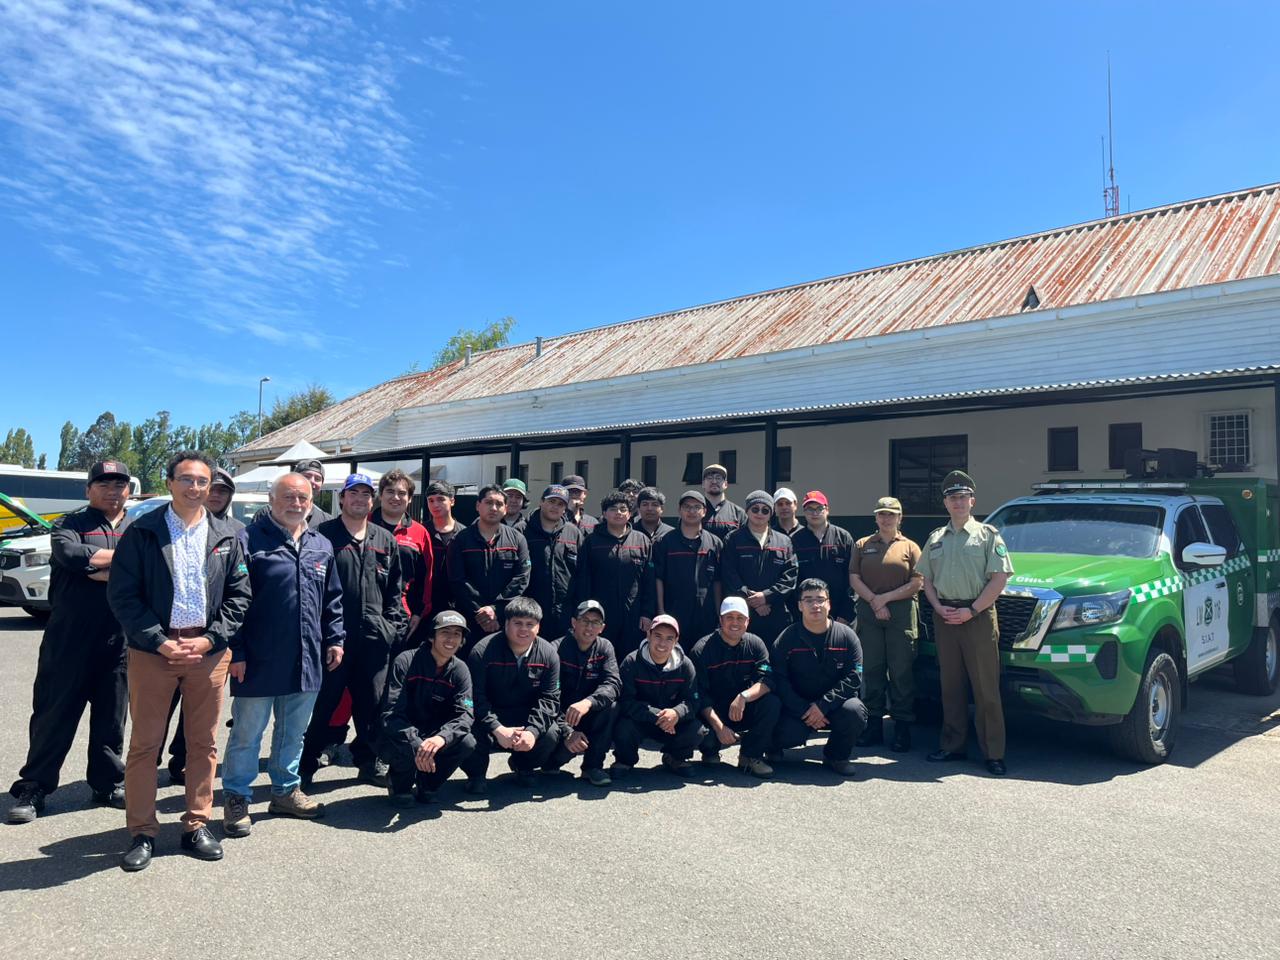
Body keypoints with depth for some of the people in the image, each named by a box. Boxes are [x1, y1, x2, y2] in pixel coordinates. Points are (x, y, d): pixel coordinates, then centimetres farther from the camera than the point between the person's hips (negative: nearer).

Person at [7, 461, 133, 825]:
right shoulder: (70, 523, 3)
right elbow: (69, 553, -18)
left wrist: (93, 568, -13)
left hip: (119, 641, 2)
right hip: (68, 640, -2)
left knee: (111, 717, 11)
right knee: (53, 715, 5)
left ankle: (109, 783, 24)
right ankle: (32, 789, 17)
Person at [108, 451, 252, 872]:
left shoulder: (226, 537, 6)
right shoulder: (142, 532, -1)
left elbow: (239, 594, 6)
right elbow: (122, 594, -4)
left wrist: (210, 638, -6)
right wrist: (160, 642, -11)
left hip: (209, 650, 2)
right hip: (153, 649, -2)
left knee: (203, 743, 9)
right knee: (145, 743, 5)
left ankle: (197, 825, 22)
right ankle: (142, 832, 17)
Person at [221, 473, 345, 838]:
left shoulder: (321, 546, 10)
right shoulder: (249, 541, -8)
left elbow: (333, 600, 16)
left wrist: (334, 639, 10)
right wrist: (236, 651, -12)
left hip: (307, 660, 6)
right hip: (259, 661, -5)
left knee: (294, 731, 17)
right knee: (247, 732, 7)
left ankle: (286, 790, 32)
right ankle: (236, 798, 22)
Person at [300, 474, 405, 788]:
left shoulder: (385, 540, 13)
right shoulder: (323, 535, 0)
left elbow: (395, 588, 16)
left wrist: (395, 625, 7)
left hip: (375, 635, 4)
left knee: (372, 703, 11)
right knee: (324, 702, 3)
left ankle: (369, 762, 24)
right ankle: (306, 764, 17)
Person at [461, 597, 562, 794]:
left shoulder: (548, 654, -7)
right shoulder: (483, 651, -16)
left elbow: (549, 698, -10)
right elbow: (475, 698, -21)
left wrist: (533, 730, -27)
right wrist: (498, 730, -33)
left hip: (528, 719, 3)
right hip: (490, 717, -3)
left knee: (552, 733, -25)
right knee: (472, 732, -34)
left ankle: (523, 765, 12)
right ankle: (476, 773, 3)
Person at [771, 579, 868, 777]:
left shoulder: (846, 636, -1)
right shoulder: (787, 638, -2)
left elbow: (853, 678, -8)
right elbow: (779, 680, -7)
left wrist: (823, 705, -20)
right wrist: (804, 711, -19)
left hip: (835, 705, 1)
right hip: (798, 707, -1)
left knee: (854, 710, -31)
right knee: (786, 736, -29)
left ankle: (836, 756, -1)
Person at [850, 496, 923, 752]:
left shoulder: (910, 547, 10)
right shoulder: (862, 545, 15)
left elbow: (916, 584, 0)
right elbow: (854, 579, 6)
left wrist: (886, 597, -9)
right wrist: (874, 602, -8)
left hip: (901, 613, -2)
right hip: (868, 613, 2)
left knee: (901, 671, -2)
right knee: (871, 670, 3)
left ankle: (902, 728, 3)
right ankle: (873, 725, 11)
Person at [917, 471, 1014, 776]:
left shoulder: (987, 534, 0)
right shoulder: (936, 539, 14)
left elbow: (999, 578, -7)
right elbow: (927, 579, 15)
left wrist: (971, 610, -13)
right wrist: (939, 607, -3)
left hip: (978, 616, -4)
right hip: (945, 617, 4)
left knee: (986, 687, -3)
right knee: (950, 685, 9)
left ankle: (994, 753, 3)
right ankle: (952, 745, 18)